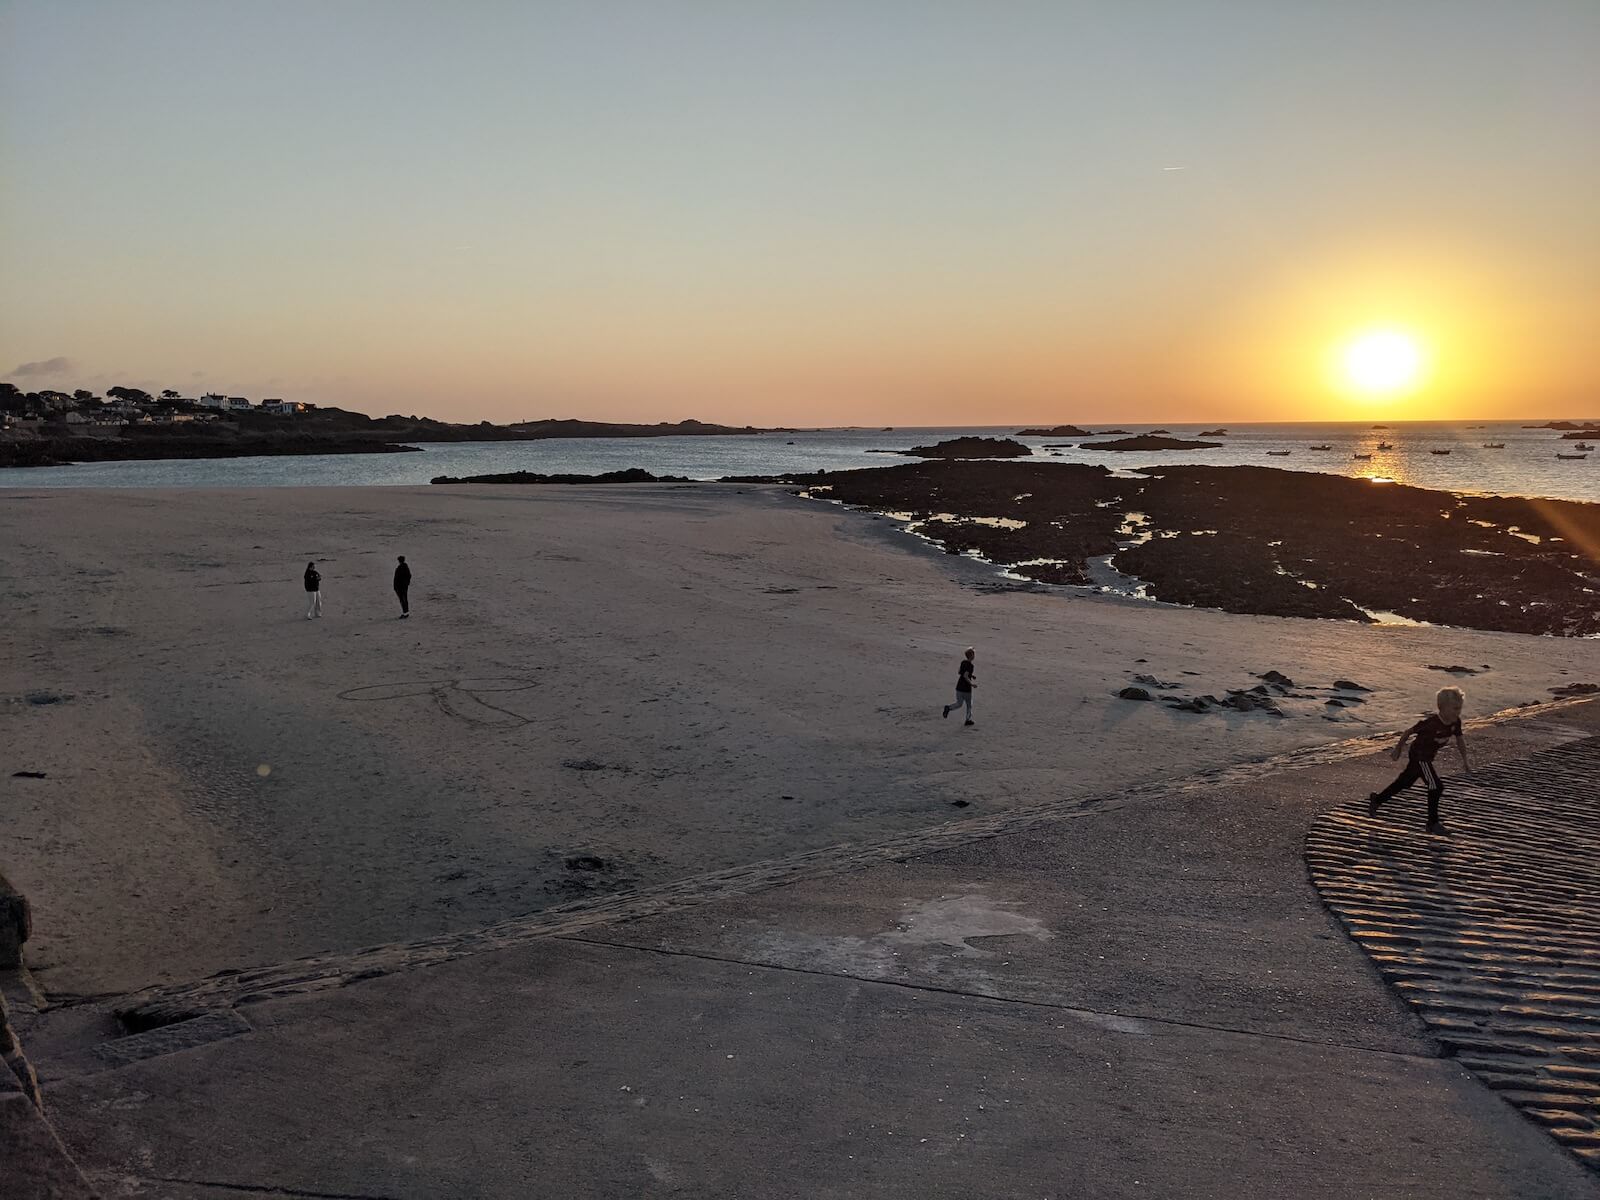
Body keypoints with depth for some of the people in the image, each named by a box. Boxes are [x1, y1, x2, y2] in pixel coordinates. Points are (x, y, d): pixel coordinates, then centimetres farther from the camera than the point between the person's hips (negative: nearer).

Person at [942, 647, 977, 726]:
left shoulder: (963, 662, 7)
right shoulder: (970, 665, -18)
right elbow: (965, 676, -26)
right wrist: (972, 684, -15)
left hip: (959, 687, 7)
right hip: (966, 688, -7)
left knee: (959, 704, 12)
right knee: (969, 705, 11)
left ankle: (948, 707, -11)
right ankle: (968, 720, 13)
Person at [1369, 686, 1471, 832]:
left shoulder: (1455, 722, -11)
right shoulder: (1430, 722, -31)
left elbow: (1460, 740, 6)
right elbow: (1408, 732, -19)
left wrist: (1465, 761, 8)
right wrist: (1398, 750, -8)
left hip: (1428, 757, 8)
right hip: (1419, 755, -8)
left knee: (1406, 781, 21)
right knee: (1436, 786, -14)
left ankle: (1376, 799, 39)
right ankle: (1432, 823, -2)